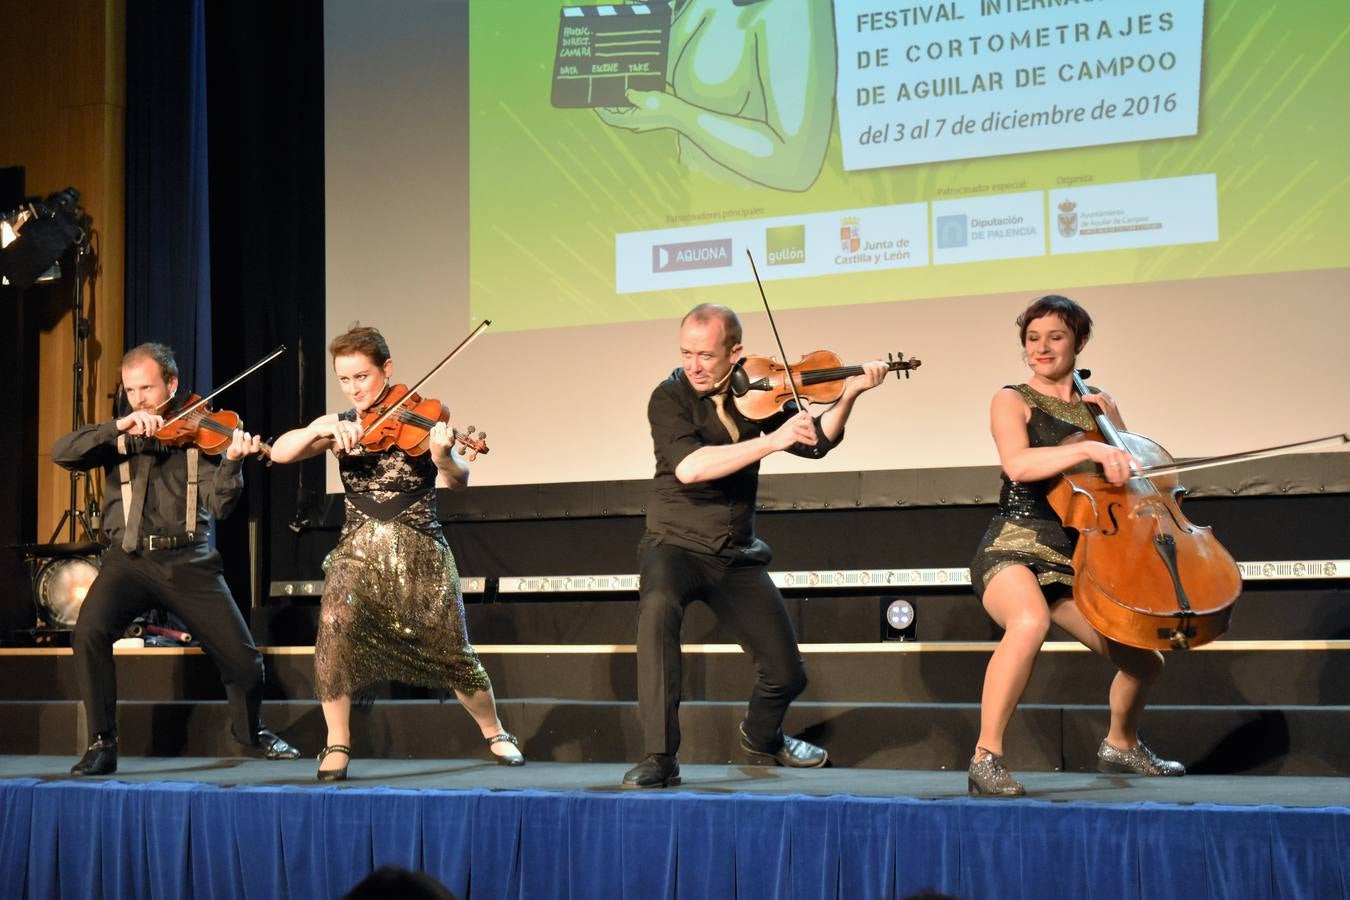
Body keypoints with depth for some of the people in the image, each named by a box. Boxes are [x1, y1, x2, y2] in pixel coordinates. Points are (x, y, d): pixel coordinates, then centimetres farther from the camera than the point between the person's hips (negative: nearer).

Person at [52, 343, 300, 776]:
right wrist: (119, 427, -20)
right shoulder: (118, 437, 9)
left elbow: (219, 505, -6)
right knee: (89, 632, -26)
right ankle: (102, 744, -12)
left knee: (242, 657, -3)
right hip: (129, 558, 1)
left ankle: (252, 731, 30)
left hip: (189, 560, 0)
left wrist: (232, 461, -26)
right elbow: (62, 453, -8)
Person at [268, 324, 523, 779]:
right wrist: (323, 430, -25)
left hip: (419, 551, -2)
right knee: (336, 622, -25)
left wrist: (442, 457, -40)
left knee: (451, 652, 0)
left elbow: (458, 481, -17)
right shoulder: (337, 425, 6)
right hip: (359, 549, 2)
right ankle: (337, 745, -11)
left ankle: (495, 734, 28)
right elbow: (280, 452, -7)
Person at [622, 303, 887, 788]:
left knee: (786, 674, 4)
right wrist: (772, 441, -33)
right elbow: (688, 467, -30)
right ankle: (660, 757, -31)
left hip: (737, 556, 4)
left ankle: (761, 738, 41)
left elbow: (816, 442, 3)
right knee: (658, 607, -38)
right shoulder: (670, 397, -13)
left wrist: (848, 394, -14)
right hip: (676, 543, -4)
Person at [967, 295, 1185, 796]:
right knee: (1030, 621, -39)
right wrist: (1091, 449, -30)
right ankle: (986, 758, -33)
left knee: (1143, 663, 4)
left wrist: (1112, 422, 3)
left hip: (1079, 553, 6)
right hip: (1016, 544, -6)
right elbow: (1018, 463, -19)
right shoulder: (1012, 401, 1)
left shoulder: (1098, 405, 17)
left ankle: (1121, 745, 37)